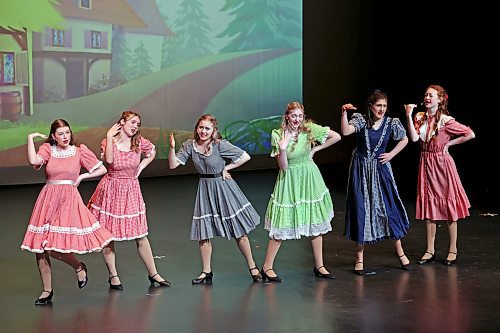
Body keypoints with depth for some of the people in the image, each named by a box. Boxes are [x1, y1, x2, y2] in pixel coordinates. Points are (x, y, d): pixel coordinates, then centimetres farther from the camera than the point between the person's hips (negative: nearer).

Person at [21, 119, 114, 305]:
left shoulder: (80, 151, 4)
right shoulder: (47, 149, 4)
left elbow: (102, 169, 9)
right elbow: (33, 161, -17)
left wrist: (82, 176, 3)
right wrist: (31, 138, -11)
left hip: (69, 199, -3)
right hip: (48, 199, 3)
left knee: (53, 246, -14)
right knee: (40, 247, 1)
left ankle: (79, 267, 16)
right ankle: (47, 290, 14)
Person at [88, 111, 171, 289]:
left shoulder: (140, 142, 0)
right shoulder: (109, 141, -7)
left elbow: (152, 154, 20)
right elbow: (109, 160, -26)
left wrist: (140, 168, 8)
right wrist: (109, 137, -23)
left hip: (131, 191, 2)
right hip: (111, 190, -2)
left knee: (141, 235, 5)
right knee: (108, 235, 2)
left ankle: (153, 273, 15)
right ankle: (113, 276, 13)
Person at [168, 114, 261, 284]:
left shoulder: (220, 145, -18)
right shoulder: (190, 145, -7)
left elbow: (246, 157, -15)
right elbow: (173, 165, -10)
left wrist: (226, 168, -11)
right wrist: (172, 148, -24)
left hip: (223, 187, -4)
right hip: (205, 188, 4)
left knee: (239, 231, 1)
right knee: (203, 233, 3)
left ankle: (252, 267, 16)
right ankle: (206, 272, 16)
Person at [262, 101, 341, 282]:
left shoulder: (310, 129, -7)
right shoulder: (278, 135, -11)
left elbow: (336, 136, -2)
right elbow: (283, 166, -13)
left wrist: (315, 149, -2)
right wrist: (282, 148, -29)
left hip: (309, 178, 3)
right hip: (289, 180, -2)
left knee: (315, 223, 7)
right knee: (282, 226, -4)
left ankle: (319, 266, 18)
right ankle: (267, 267, 6)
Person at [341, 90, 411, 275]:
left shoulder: (391, 123, -2)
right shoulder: (360, 120, -8)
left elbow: (404, 140, 14)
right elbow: (345, 132, -26)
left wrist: (391, 154, 3)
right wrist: (344, 113, -38)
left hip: (380, 169, 1)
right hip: (360, 169, -1)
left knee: (389, 207, 1)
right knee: (360, 209, 1)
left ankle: (400, 251, 18)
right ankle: (359, 258, 10)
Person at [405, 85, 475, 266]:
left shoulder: (446, 121, -10)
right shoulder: (420, 118, 3)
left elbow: (470, 134, -10)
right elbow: (414, 137, -11)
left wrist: (449, 143, -8)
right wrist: (409, 116, -15)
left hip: (442, 164, -5)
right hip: (426, 163, 5)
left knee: (449, 208, 1)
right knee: (428, 207, 8)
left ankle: (453, 251, 10)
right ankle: (430, 251, 15)